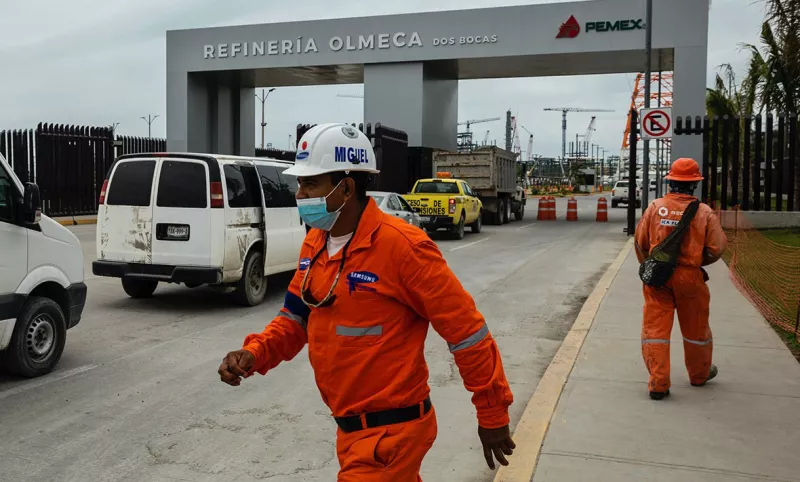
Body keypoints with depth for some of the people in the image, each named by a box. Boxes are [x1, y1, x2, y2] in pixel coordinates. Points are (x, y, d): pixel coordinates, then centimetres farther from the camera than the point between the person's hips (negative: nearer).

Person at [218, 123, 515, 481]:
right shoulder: (315, 243, 3)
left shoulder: (401, 246, -22)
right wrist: (254, 354, -8)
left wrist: (493, 414, -10)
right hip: (350, 427, 8)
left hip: (392, 430, -8)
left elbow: (465, 328, -17)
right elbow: (296, 317, 12)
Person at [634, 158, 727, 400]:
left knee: (655, 327, 5)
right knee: (696, 328, 19)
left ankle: (658, 383, 2)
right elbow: (716, 249, -5)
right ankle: (699, 374, 39)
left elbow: (640, 242, 2)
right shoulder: (704, 212, -9)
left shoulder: (655, 207, -6)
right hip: (690, 277, 0)